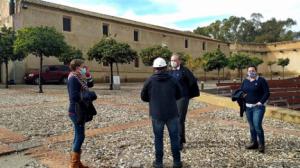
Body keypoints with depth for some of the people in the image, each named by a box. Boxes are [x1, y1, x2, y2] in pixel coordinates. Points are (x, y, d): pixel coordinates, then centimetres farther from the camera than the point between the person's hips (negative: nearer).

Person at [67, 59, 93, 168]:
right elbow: (74, 96, -26)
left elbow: (90, 84, 20)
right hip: (76, 112, -10)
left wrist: (88, 76, 4)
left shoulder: (79, 78, 11)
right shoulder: (73, 79, -17)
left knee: (78, 136, 14)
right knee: (80, 136, -4)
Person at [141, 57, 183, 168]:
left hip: (156, 114, 0)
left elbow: (144, 97, 4)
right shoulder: (172, 80, -2)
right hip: (172, 113, 1)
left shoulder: (150, 81, -6)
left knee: (158, 138, 12)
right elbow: (179, 95, 11)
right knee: (174, 137, 12)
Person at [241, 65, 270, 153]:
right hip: (248, 107, 6)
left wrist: (261, 102, -16)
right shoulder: (245, 81, 11)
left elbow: (267, 93, -7)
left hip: (258, 107, -5)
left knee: (257, 125, -13)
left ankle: (261, 144, -1)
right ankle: (254, 143, 23)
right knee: (251, 126, 11)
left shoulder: (261, 80, -5)